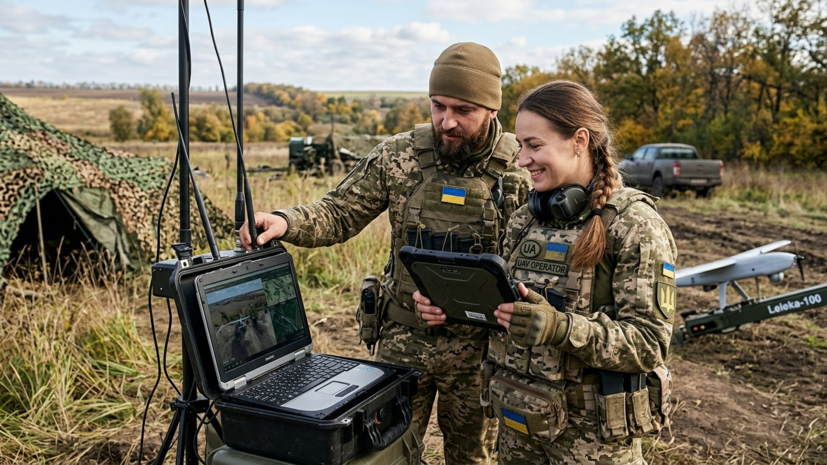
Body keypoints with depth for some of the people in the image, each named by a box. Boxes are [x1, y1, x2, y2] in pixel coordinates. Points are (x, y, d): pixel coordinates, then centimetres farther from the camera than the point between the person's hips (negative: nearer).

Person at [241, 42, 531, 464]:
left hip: (478, 349, -1)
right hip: (403, 339, 1)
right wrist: (285, 222, -18)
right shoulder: (399, 156, -5)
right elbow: (338, 214, 0)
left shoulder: (523, 168, -9)